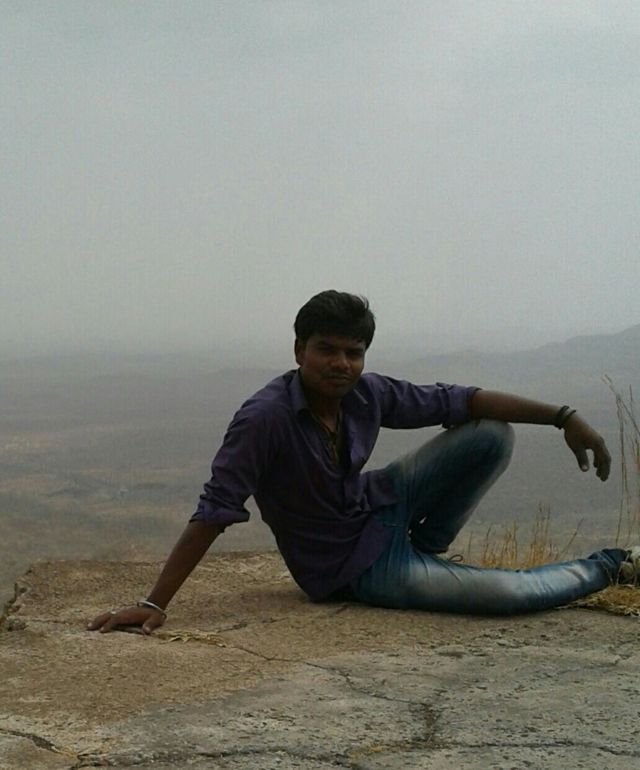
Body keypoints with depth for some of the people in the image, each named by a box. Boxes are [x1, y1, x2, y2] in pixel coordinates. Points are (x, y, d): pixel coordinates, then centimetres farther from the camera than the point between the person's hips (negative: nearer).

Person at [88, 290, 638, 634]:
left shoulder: (368, 395, -12)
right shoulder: (266, 417, -30)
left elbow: (457, 401, -4)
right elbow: (215, 512, -30)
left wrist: (563, 416, -8)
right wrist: (155, 604, -32)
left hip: (381, 506, 7)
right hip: (355, 567, -7)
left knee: (493, 435, -6)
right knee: (508, 593, -18)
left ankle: (426, 549, 12)